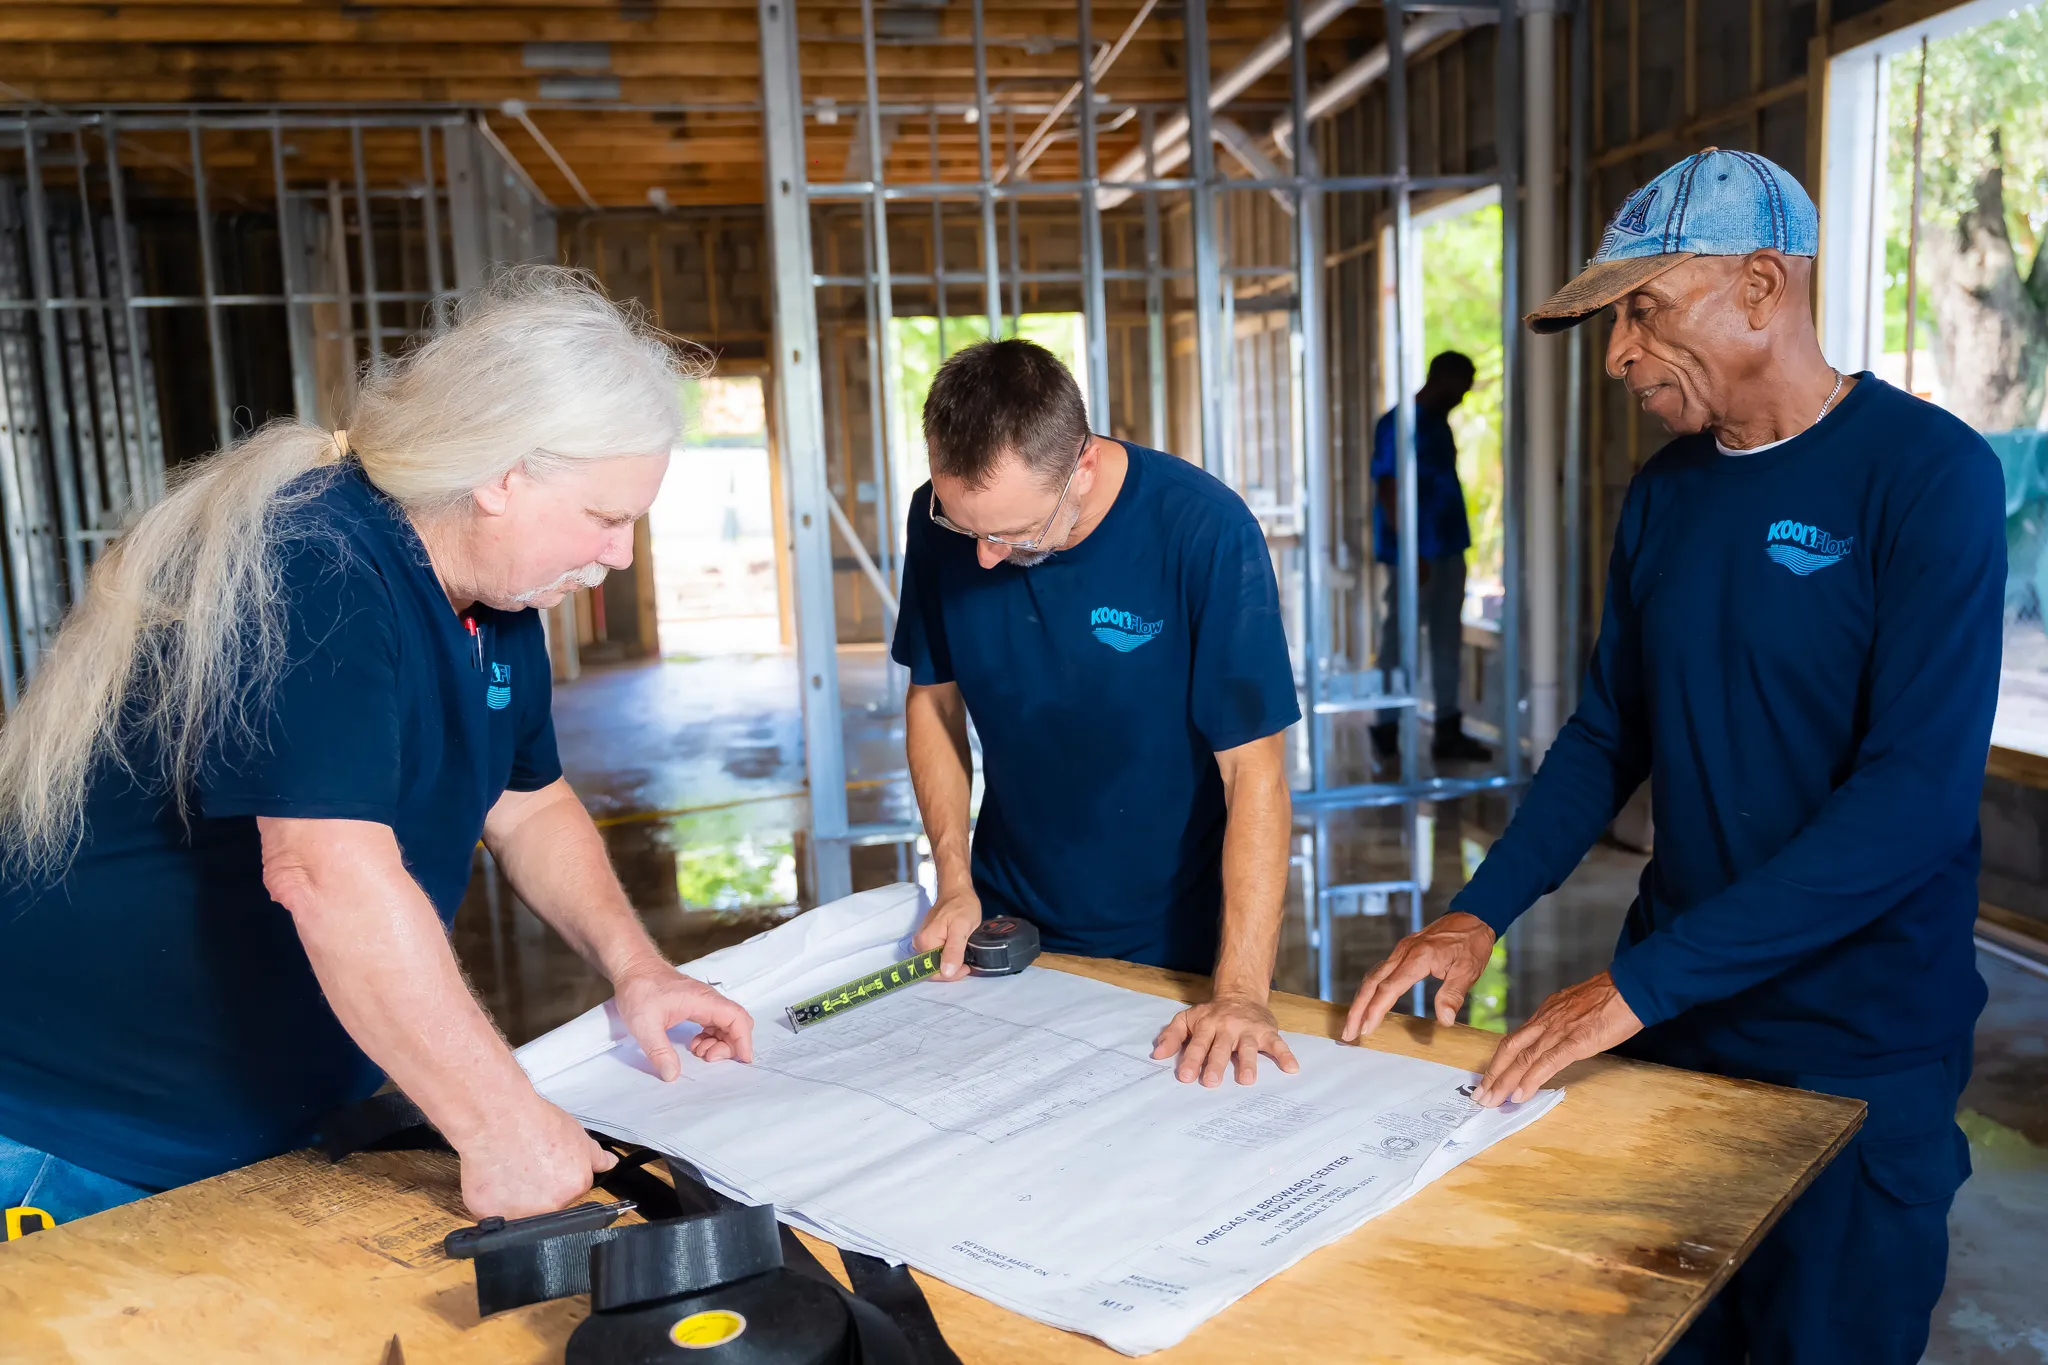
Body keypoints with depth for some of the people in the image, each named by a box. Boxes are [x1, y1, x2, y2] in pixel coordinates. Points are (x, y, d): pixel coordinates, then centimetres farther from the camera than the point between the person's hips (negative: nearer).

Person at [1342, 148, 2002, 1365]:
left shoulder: (1928, 474, -15)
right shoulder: (1665, 493, 4)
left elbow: (1919, 793, -23)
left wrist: (1643, 981, -25)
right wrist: (1480, 915, -5)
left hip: (1855, 1054, -5)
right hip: (1667, 1018, 5)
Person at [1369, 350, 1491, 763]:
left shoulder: (1439, 423, 15)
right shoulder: (1397, 424, -11)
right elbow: (1387, 491, -16)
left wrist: (1457, 542, 13)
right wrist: (1412, 552, -21)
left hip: (1449, 549, 9)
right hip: (1416, 553, -9)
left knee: (1448, 637, 9)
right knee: (1400, 639, -1)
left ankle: (1448, 730, 15)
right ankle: (1386, 732, 7)